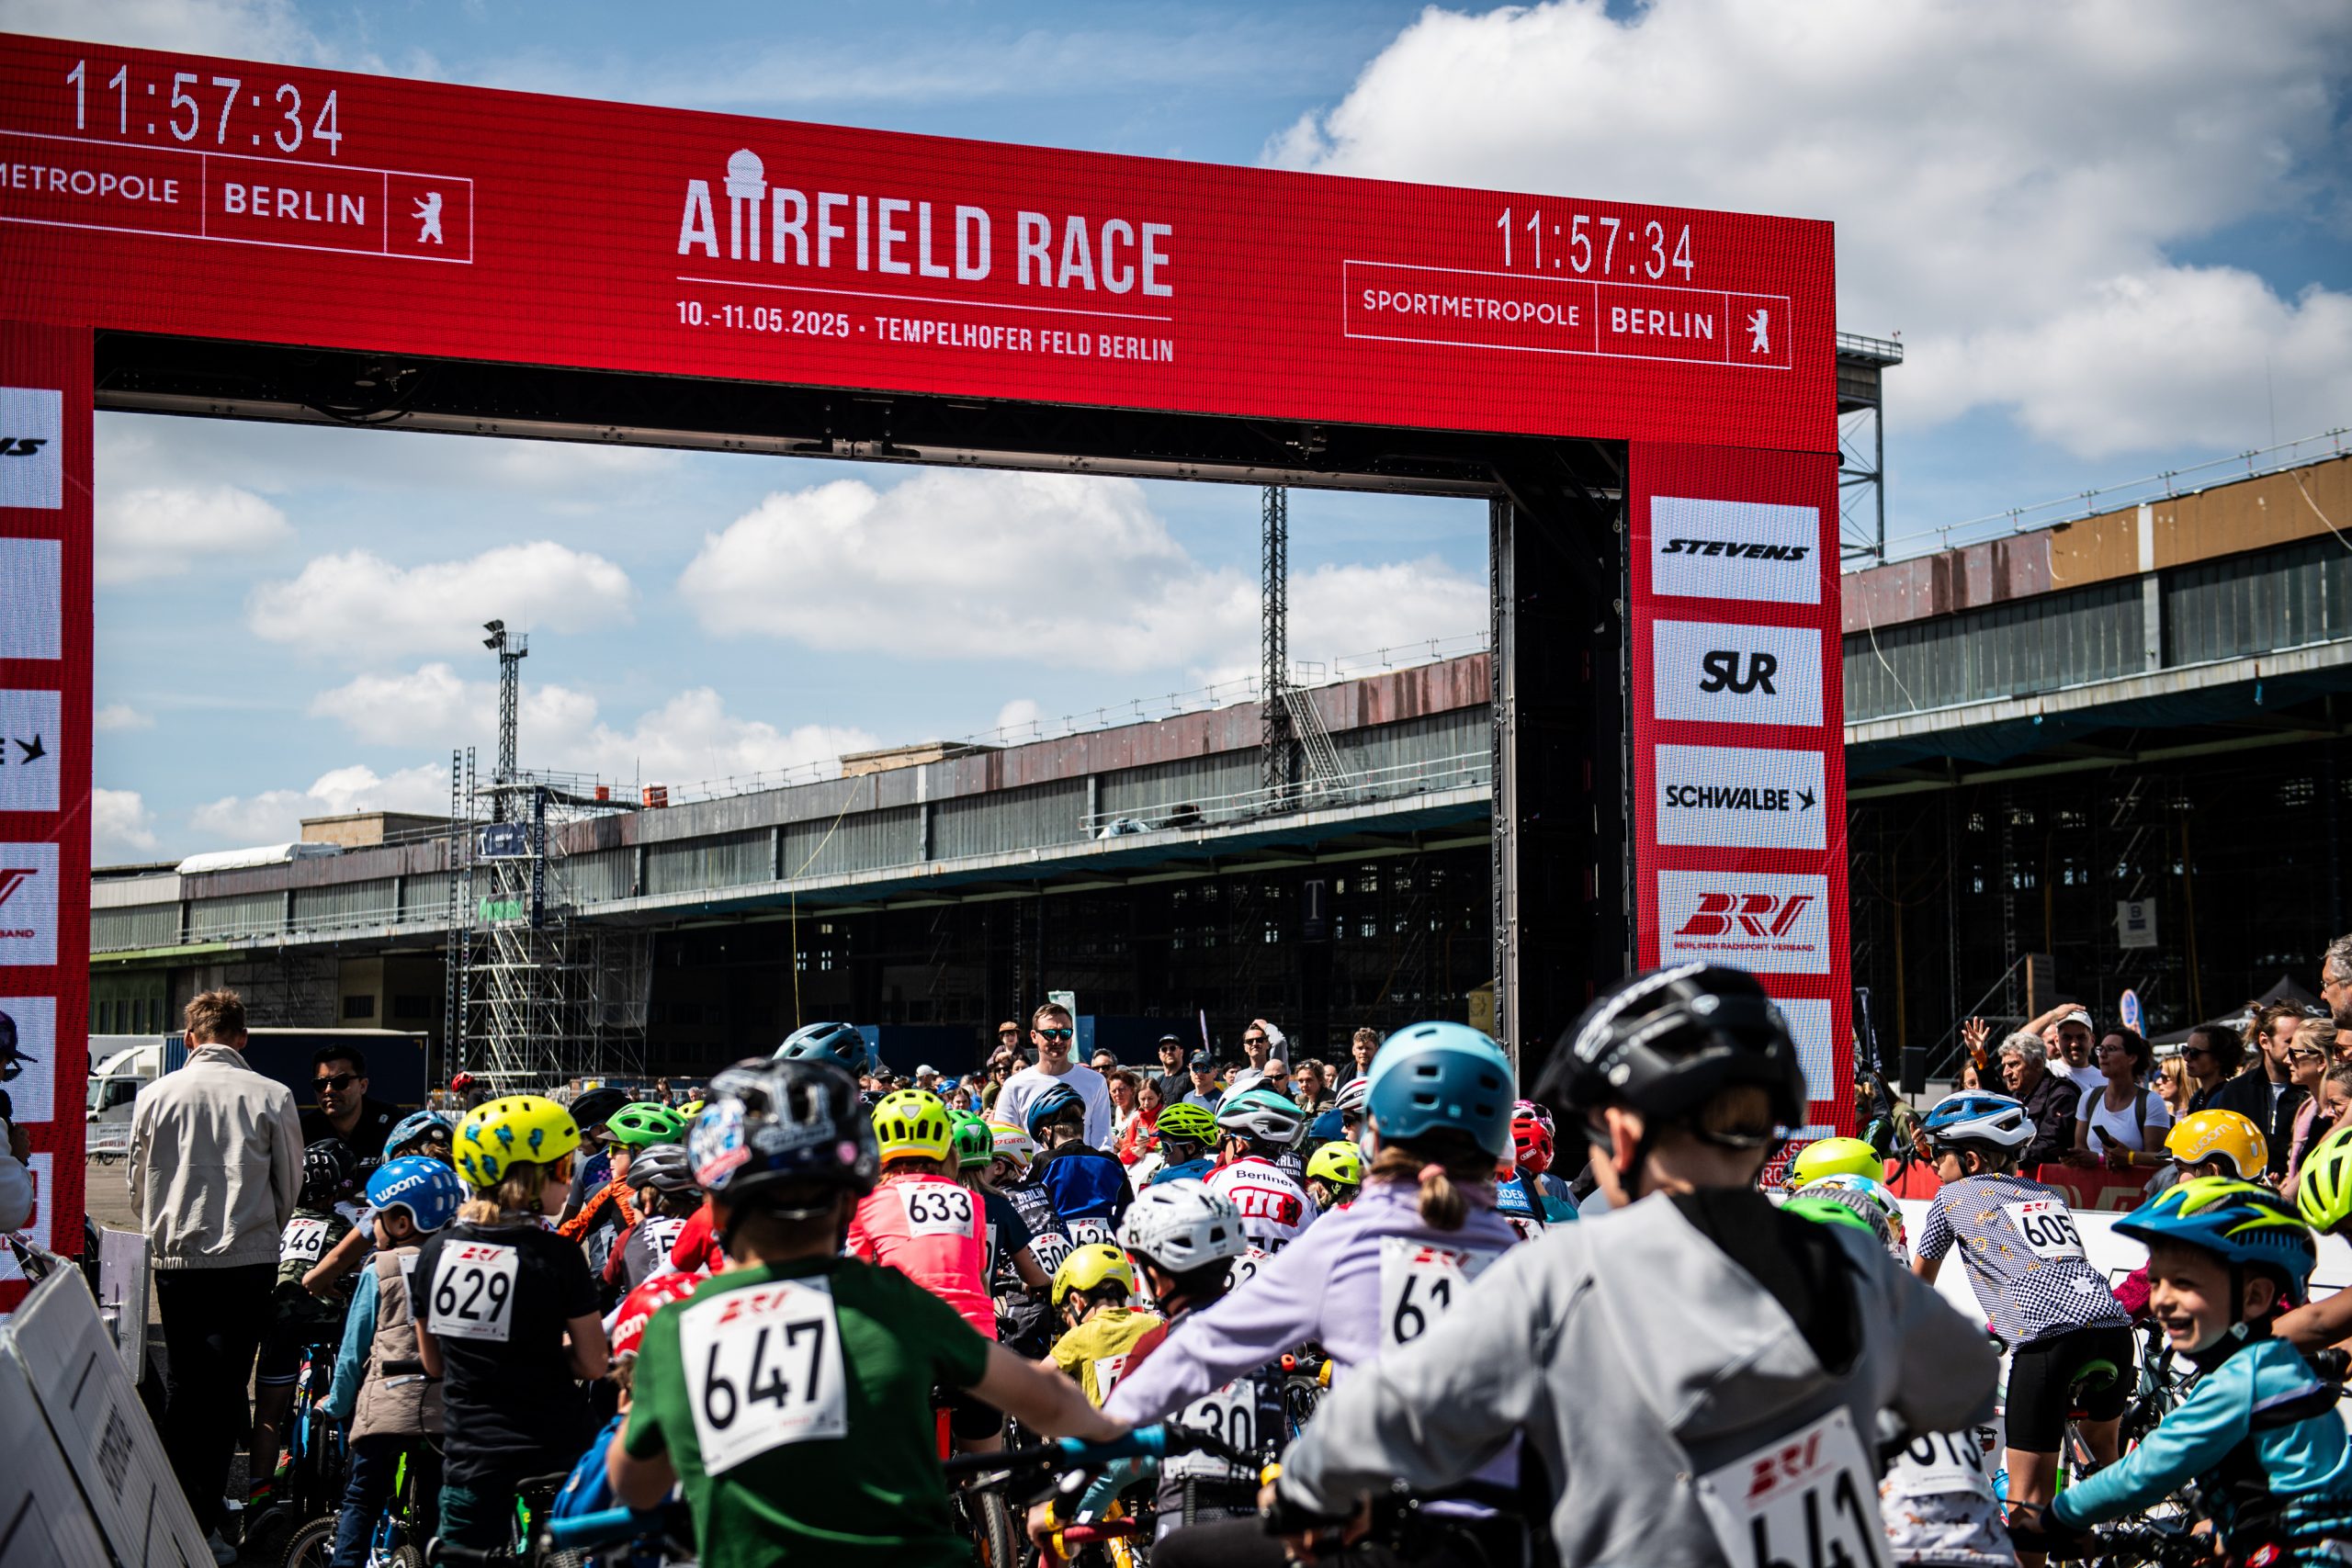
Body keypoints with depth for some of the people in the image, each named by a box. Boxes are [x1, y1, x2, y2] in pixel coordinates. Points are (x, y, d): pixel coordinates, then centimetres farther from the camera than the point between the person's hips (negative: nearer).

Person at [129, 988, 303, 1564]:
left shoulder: (155, 1095, 1)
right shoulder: (272, 1097, -4)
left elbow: (138, 1179, 11)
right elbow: (290, 1184, 5)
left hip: (174, 1258, 2)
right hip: (248, 1259, -2)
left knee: (182, 1381, 14)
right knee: (225, 1383, 0)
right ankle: (202, 1522, -4)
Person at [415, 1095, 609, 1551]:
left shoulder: (435, 1251, -1)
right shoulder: (558, 1256, -14)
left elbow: (433, 1363, 10)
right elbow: (593, 1365, -9)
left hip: (468, 1457, 4)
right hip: (551, 1454, -3)